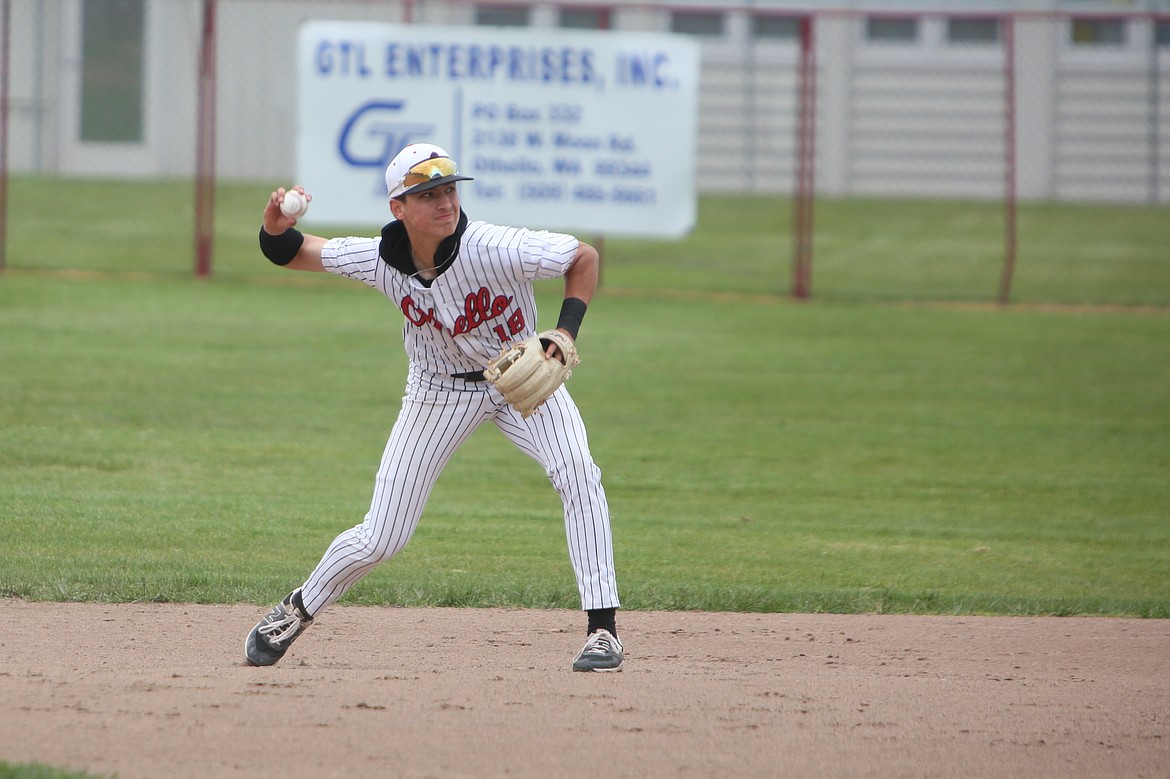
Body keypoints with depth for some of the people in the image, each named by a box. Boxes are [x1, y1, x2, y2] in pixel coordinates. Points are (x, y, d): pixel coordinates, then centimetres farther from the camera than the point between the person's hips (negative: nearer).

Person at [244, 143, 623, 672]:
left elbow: (584, 257, -18)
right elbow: (293, 253, -8)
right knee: (380, 540, 0)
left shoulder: (495, 249, -32)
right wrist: (276, 228, -31)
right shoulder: (379, 260, -23)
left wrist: (566, 332, -30)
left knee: (576, 471, -29)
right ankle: (297, 610, 29)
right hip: (440, 389, 1)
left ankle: (602, 627, -22)